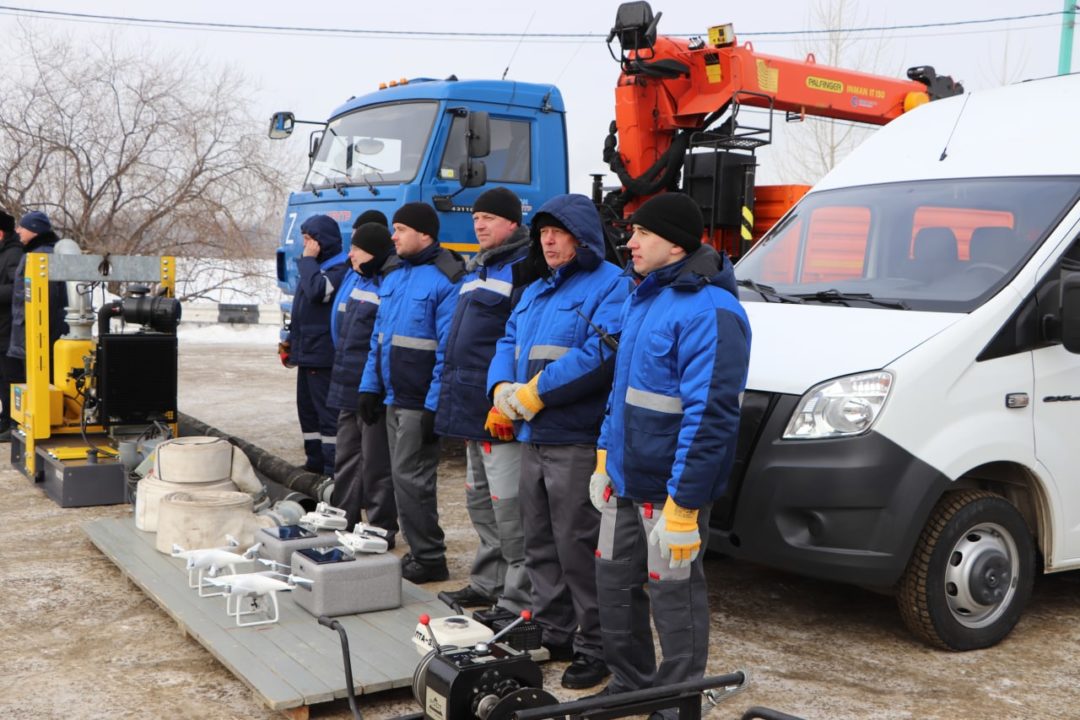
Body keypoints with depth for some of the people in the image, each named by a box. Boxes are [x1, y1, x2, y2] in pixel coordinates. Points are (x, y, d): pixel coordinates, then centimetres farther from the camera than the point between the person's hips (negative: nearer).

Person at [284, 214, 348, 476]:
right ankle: (315, 462, 25)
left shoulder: (340, 268, -12)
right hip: (307, 353, 10)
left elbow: (317, 292, -29)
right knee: (307, 409, 16)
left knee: (328, 414, -7)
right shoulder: (316, 265, 18)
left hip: (323, 356, -10)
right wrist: (291, 341, 21)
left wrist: (308, 260, -14)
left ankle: (332, 469, -4)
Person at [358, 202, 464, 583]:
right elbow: (378, 337, 20)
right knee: (403, 477, 13)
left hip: (420, 404, -9)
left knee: (411, 479, -4)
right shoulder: (393, 279, 13)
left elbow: (449, 350, -18)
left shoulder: (445, 281, -14)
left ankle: (429, 558, 8)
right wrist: (369, 387, 13)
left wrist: (434, 406, -20)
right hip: (393, 398, 9)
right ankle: (420, 552, 24)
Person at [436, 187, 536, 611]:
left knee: (509, 510, -6)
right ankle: (487, 585, 30)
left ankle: (519, 602, 2)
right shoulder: (476, 269, 20)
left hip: (500, 412, -10)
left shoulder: (524, 267, -11)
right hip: (471, 408, 10)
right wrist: (452, 397, 24)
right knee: (480, 503, 18)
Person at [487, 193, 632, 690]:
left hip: (577, 443, -9)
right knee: (540, 544, 16)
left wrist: (535, 394, -19)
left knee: (579, 547, -5)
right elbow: (508, 343, 17)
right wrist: (502, 388, -5)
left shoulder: (611, 287, -8)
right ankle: (553, 632, 29)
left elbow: (600, 352, -22)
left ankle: (595, 647, 7)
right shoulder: (536, 292, 20)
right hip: (532, 439, 9)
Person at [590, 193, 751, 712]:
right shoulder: (644, 297, 11)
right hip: (625, 479, 9)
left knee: (673, 594, 3)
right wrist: (605, 456, 17)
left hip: (669, 488, -9)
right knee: (615, 581, 18)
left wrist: (683, 505, -25)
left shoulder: (709, 312, -20)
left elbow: (708, 416, -24)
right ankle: (629, 684, 35)